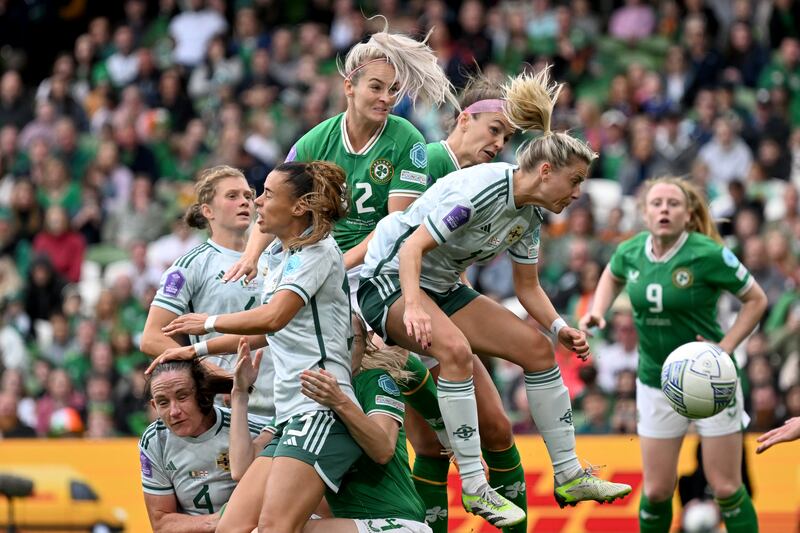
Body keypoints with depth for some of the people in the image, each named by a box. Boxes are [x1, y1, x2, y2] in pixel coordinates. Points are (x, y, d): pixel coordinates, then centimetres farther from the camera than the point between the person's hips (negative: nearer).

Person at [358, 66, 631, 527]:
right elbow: (411, 248, -29)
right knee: (455, 348, -35)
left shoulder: (530, 214, 2)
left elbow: (528, 287, 12)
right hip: (390, 278, -9)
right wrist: (414, 307, -42)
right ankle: (474, 485, -30)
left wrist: (559, 326, -4)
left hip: (444, 288, 9)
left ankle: (569, 476, 8)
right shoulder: (480, 190, -26)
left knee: (537, 347, 1)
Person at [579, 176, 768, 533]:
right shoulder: (631, 252, -5)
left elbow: (756, 300, -7)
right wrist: (597, 312, 3)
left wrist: (725, 348, -16)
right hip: (655, 382, 4)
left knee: (725, 488, -1)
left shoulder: (708, 255, -19)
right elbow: (612, 276, 21)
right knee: (656, 490, 6)